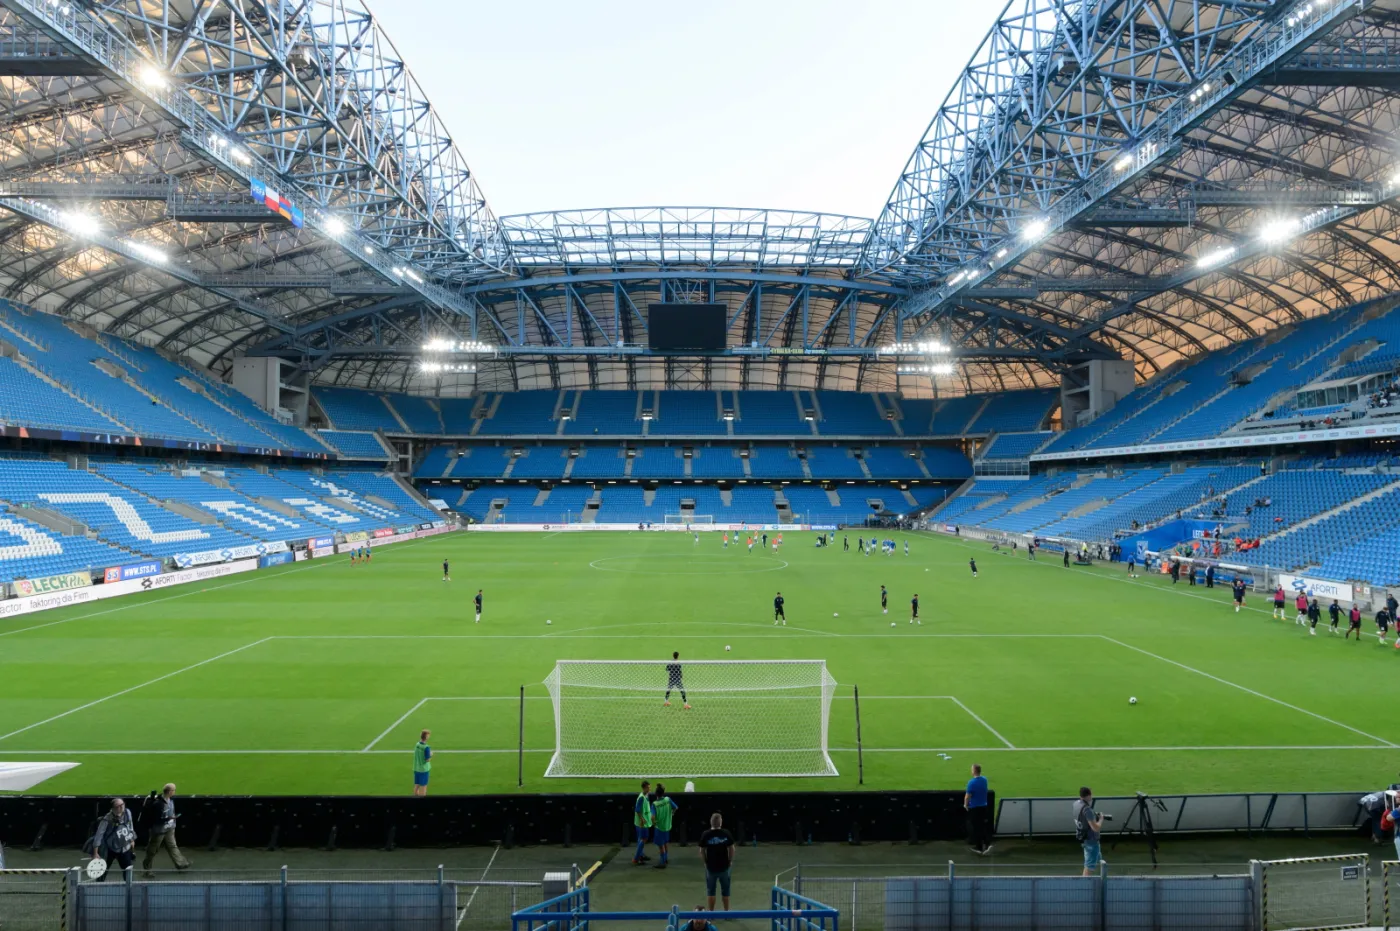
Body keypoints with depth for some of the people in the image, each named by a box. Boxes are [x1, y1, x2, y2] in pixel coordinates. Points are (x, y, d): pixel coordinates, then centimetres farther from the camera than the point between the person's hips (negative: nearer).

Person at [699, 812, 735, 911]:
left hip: (711, 867, 0)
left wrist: (705, 862, 10)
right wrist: (730, 861, 11)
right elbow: (731, 849, -3)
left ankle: (711, 912, 18)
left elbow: (702, 851, -5)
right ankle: (726, 911, 20)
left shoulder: (705, 835, -11)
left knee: (711, 890, 13)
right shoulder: (726, 834, -10)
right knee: (725, 890, 14)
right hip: (724, 866, 0)